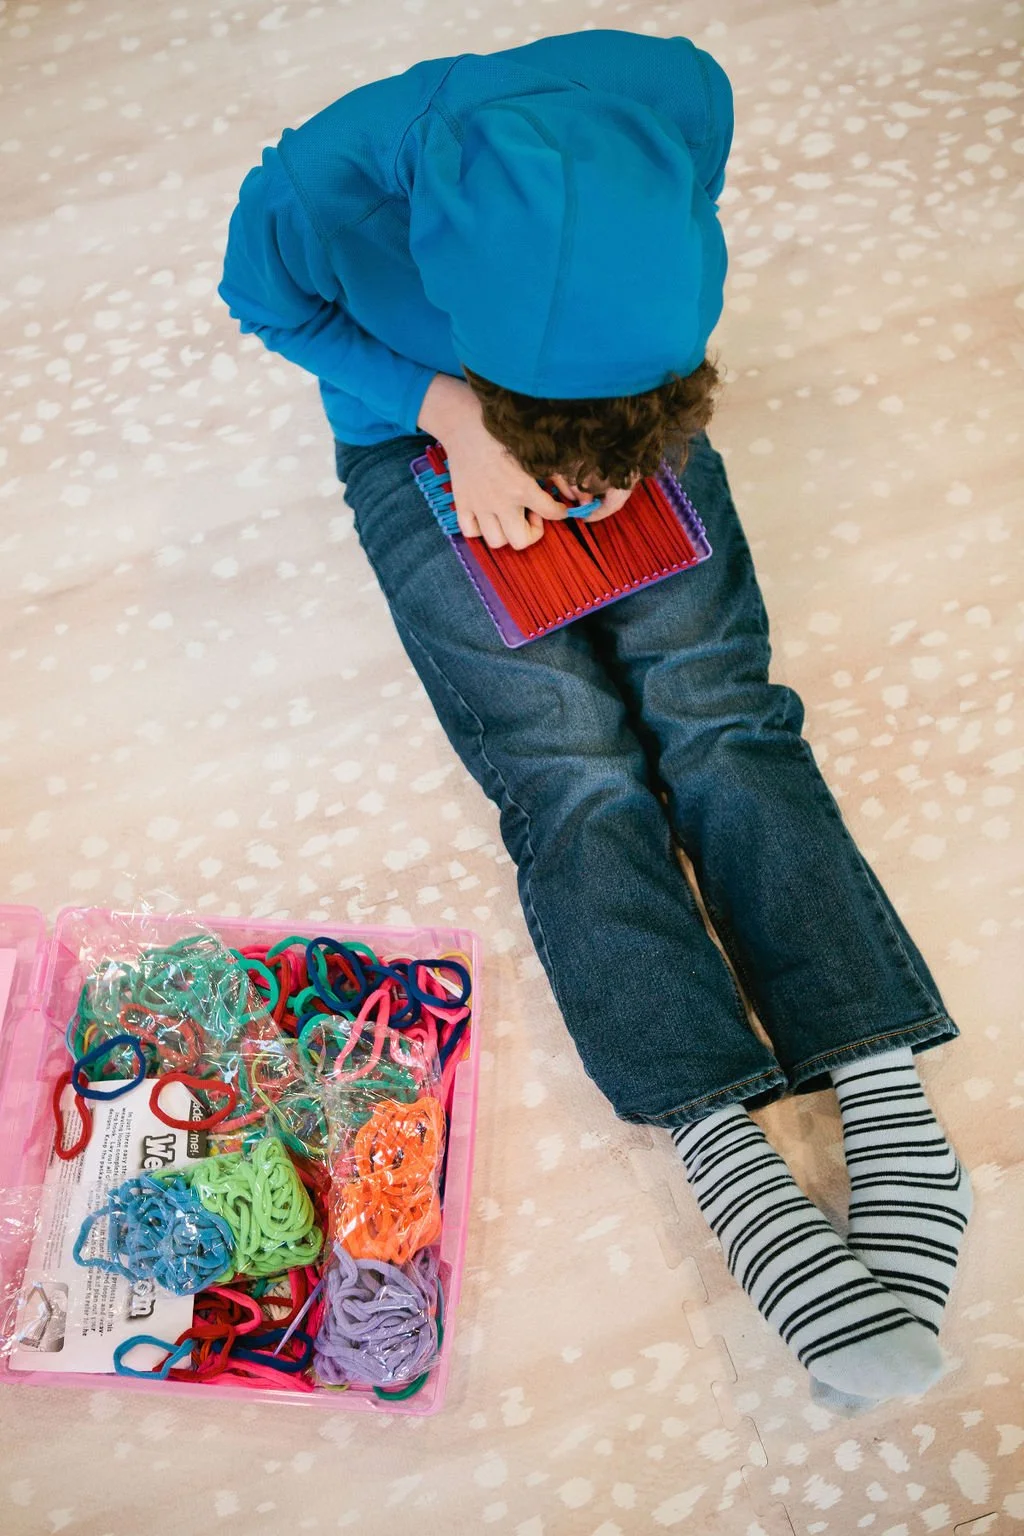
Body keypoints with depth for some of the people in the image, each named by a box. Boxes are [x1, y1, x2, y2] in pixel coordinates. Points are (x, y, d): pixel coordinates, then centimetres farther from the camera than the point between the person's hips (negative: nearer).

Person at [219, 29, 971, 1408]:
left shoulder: (682, 96, -26)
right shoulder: (318, 188, -32)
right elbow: (271, 305, -9)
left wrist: (640, 431, -17)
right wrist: (447, 410, -23)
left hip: (635, 392, 2)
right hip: (421, 430, -2)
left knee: (720, 713, -15)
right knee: (570, 769, -17)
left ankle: (893, 1114, -18)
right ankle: (738, 1175, -22)